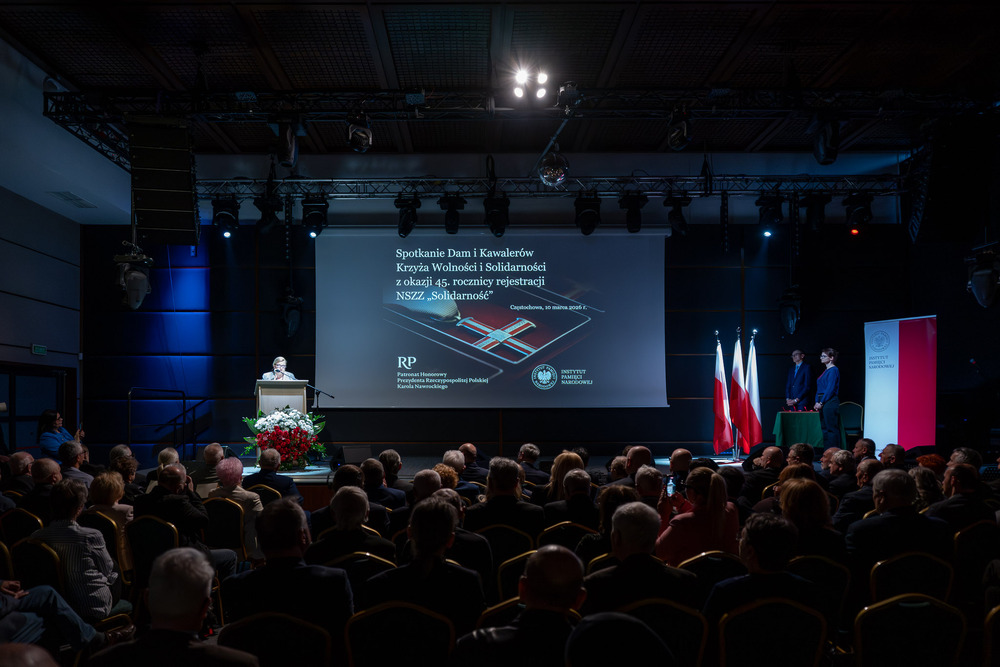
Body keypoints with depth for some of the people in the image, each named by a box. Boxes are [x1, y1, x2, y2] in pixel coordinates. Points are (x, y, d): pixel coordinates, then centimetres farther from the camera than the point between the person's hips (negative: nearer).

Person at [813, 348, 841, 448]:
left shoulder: (833, 370, -10)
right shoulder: (825, 371, 19)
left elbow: (830, 389, -16)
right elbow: (819, 389, 20)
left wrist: (821, 403, -16)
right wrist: (817, 402, 9)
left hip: (830, 402, -9)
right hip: (822, 403, 9)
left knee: (832, 429, -7)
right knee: (825, 428, 10)